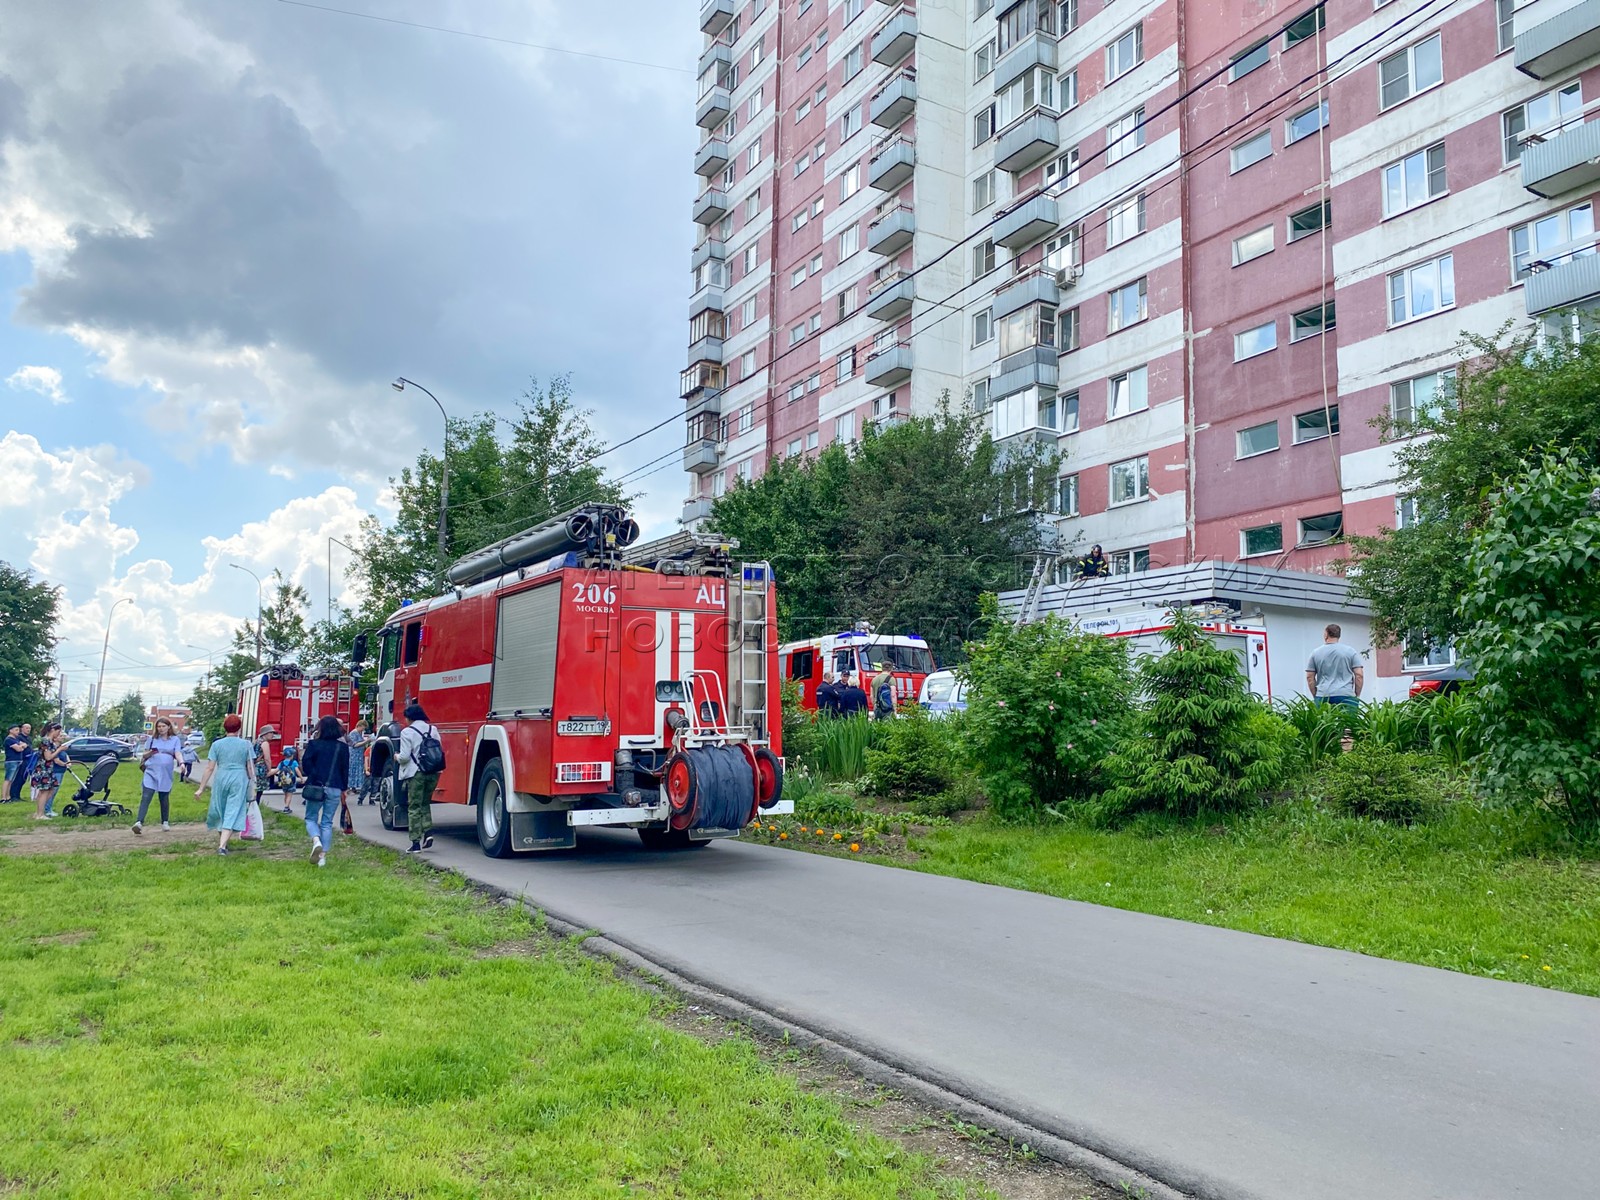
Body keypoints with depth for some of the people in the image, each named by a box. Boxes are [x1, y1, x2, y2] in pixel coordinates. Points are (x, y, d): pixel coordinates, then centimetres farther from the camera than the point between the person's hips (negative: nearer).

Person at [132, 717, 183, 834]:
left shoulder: (175, 739, 6)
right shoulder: (153, 739, 10)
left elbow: (178, 753, -7)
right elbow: (145, 755, 16)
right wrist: (150, 753, -6)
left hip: (166, 774, 0)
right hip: (151, 772, 0)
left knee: (164, 799, 10)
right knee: (145, 797, -12)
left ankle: (165, 822, 24)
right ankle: (139, 822, -20)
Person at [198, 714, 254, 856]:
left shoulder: (216, 744, 1)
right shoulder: (246, 744, 0)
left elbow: (210, 768, -1)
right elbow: (250, 768, 0)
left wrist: (201, 788, 4)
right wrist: (252, 785, 10)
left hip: (221, 779, 2)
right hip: (239, 780, -2)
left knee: (221, 811, 19)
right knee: (233, 813, -1)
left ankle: (222, 842, 33)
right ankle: (222, 845, -14)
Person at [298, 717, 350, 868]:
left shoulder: (314, 744, -4)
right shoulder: (343, 747, 3)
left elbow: (306, 764, -10)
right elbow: (345, 769, 6)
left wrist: (309, 777, 7)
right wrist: (343, 790, 14)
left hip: (316, 787, -2)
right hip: (335, 789, 2)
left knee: (311, 818, 11)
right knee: (327, 823, 9)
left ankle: (316, 842, -17)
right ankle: (323, 856, 6)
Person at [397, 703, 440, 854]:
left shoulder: (407, 732, -7)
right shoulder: (433, 730, 7)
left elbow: (405, 756, -12)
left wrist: (397, 757, 9)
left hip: (415, 773, -5)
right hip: (433, 773, 5)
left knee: (415, 808, 3)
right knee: (425, 804, 20)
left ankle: (416, 843, 4)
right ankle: (428, 832, 2)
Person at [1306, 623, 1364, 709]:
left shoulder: (1315, 653, 8)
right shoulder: (1350, 652, 6)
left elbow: (1310, 677, 8)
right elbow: (1359, 675, 2)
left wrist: (1316, 696, 15)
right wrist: (1357, 695, 10)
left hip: (1323, 697, 1)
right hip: (1346, 695, -1)